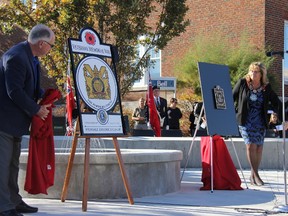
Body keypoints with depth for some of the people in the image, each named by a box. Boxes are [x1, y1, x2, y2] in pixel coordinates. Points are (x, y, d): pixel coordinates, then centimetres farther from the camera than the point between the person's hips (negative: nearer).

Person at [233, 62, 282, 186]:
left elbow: (276, 103, 2)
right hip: (245, 121, -3)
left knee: (259, 148, 0)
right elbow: (232, 98, 4)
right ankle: (255, 175, -6)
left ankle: (253, 175, 15)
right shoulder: (242, 83, -3)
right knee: (251, 145, -15)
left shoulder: (266, 87, 2)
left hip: (260, 122, 3)